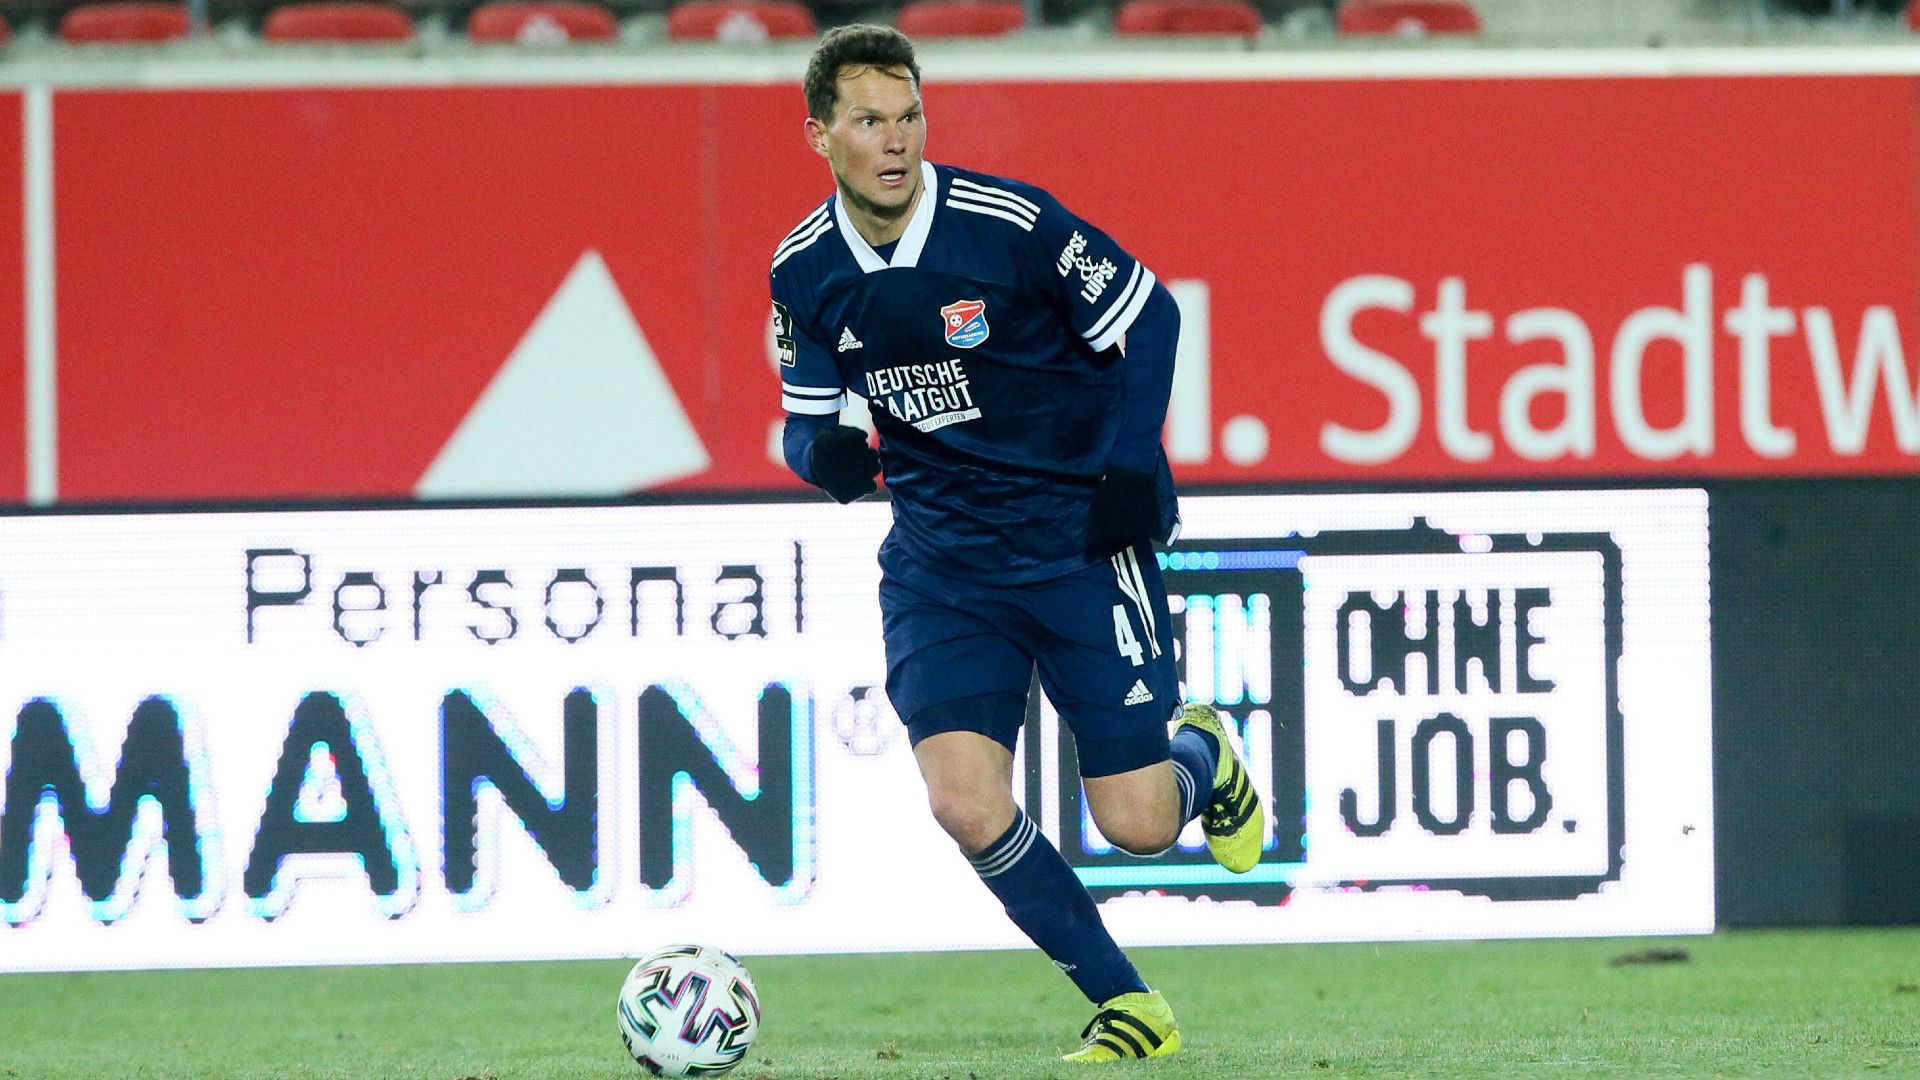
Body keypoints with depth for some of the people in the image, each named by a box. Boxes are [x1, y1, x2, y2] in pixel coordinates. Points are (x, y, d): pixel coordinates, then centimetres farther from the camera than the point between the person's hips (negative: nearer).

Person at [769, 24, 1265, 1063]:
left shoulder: (1010, 223, -16)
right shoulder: (803, 272, -3)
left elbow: (1148, 315, -5)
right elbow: (807, 419, 9)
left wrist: (1130, 464, -14)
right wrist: (824, 451, -16)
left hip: (1080, 538, -3)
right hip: (941, 561, 3)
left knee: (1136, 823, -5)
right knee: (964, 803, -16)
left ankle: (1201, 757, 34)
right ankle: (1128, 1006, 3)